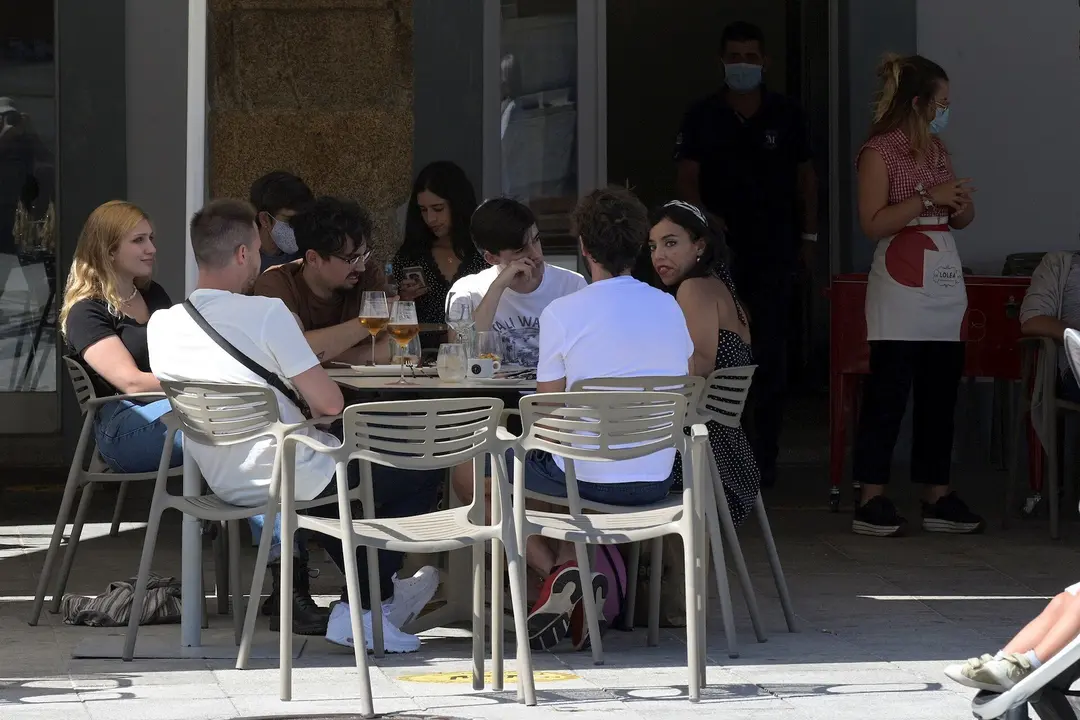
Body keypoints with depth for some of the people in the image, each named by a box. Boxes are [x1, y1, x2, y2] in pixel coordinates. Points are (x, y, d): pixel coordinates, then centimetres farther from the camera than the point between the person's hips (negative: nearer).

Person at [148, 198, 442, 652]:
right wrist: (315, 405, 4)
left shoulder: (161, 325, -1)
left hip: (225, 486, 8)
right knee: (422, 468, 9)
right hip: (292, 480, -8)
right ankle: (359, 609, 9)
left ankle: (383, 594, 43)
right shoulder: (266, 313, -19)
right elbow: (329, 403, -19)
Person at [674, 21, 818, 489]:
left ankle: (764, 458, 0)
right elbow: (687, 180, -2)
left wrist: (809, 236, 9)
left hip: (774, 252, 0)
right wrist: (702, 218, -21)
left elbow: (805, 176, 13)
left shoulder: (786, 115, 5)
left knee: (769, 355, -3)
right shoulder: (702, 117, 3)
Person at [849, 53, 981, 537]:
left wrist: (962, 205, 1)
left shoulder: (936, 149, 17)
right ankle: (872, 503, -6)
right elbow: (873, 223, -15)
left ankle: (937, 498, 11)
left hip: (944, 288, 7)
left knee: (940, 394, 6)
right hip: (901, 291, -7)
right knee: (887, 393, -8)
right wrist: (928, 199, -18)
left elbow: (962, 220, 24)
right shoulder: (879, 152, -6)